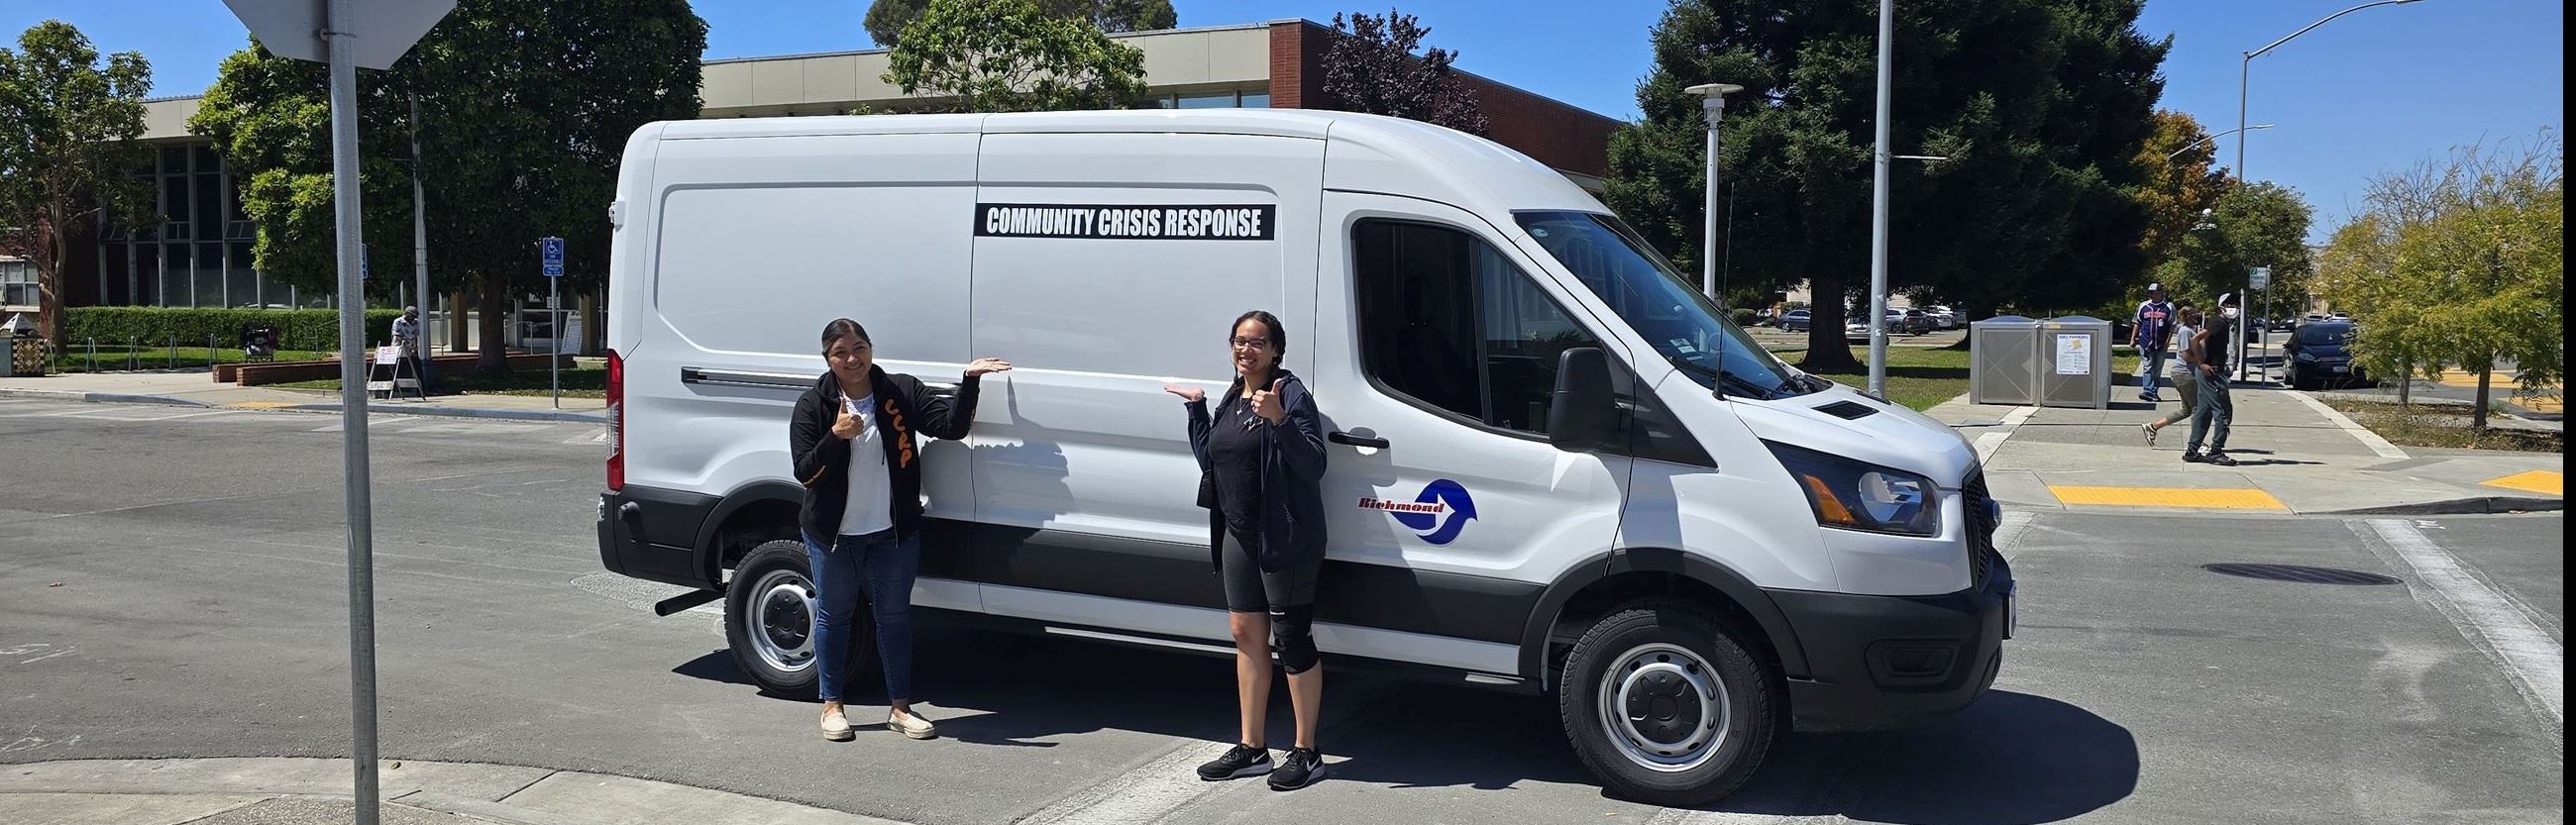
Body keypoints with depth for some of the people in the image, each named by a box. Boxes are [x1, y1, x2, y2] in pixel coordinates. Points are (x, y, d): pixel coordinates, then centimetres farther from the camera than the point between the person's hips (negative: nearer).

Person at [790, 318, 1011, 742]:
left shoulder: (901, 392, -4)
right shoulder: (813, 405, -7)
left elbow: (951, 425, -12)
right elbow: (804, 473, -12)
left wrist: (970, 381, -22)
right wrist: (836, 436, -26)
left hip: (894, 533, 1)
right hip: (833, 534, -1)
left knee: (895, 616, 8)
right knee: (833, 615, 11)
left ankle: (900, 707, 20)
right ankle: (831, 705, 26)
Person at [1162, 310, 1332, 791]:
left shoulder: (1290, 393, -12)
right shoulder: (1232, 398, 12)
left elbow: (1314, 465, -21)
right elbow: (1210, 459, 17)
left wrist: (1279, 420, -33)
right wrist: (1196, 409, 12)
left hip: (1285, 537, -8)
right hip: (1239, 535, 8)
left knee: (1291, 640, -1)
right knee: (1246, 635, 13)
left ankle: (1306, 753, 9)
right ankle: (1252, 748, 23)